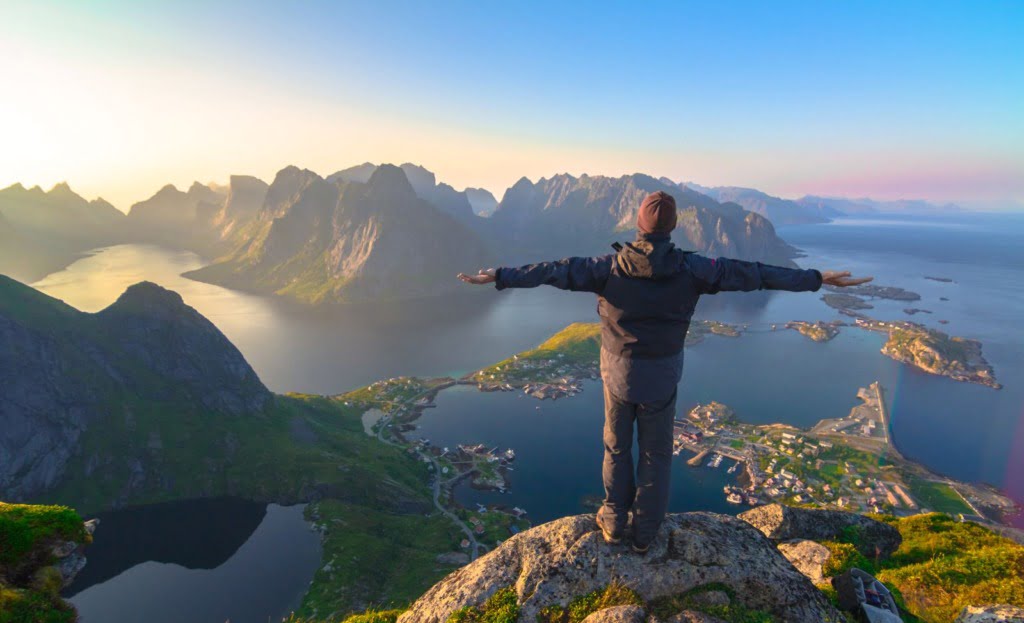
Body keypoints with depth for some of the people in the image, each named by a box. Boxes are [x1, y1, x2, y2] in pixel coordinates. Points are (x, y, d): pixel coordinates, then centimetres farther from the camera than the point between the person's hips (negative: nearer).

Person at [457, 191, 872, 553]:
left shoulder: (610, 266, -15)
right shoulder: (689, 269, -13)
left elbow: (555, 271, -13)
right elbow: (751, 274, -7)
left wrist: (500, 277, -7)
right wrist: (817, 279, 3)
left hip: (618, 373, 0)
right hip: (661, 377, 1)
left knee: (616, 447, 19)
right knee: (655, 453, 17)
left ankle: (614, 523, 34)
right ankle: (645, 532, 31)